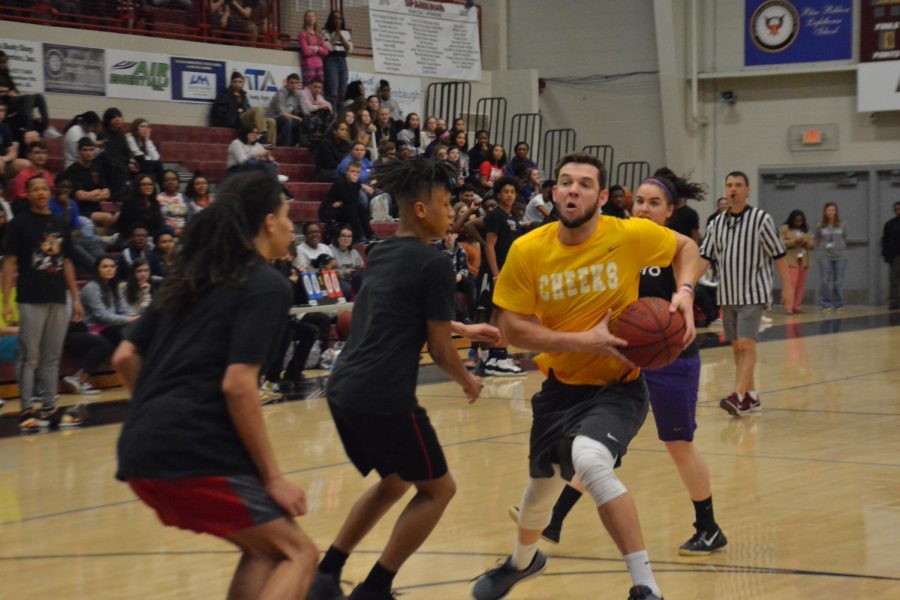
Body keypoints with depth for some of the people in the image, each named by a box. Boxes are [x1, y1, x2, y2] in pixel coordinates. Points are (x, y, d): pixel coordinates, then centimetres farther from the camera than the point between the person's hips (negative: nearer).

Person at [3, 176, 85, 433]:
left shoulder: (61, 224, 12)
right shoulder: (19, 224, -2)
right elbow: (10, 262, -4)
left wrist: (75, 297, 12)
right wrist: (6, 301, -11)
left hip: (58, 300, 5)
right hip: (31, 299, -5)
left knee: (52, 358, 9)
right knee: (29, 357, -2)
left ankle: (50, 409, 14)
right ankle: (27, 411, 3)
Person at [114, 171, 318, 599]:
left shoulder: (193, 278, 19)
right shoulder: (267, 285, -4)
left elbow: (125, 358, 18)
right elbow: (237, 386, -14)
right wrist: (273, 477, -9)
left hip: (141, 452, 8)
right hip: (196, 453, -8)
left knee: (263, 549, 19)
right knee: (298, 554, 1)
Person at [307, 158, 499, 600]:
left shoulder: (382, 254, 16)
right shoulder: (434, 264, -9)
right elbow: (439, 351, -4)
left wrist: (464, 328, 44)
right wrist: (467, 381, 15)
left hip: (343, 388, 8)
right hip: (384, 397, -8)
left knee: (394, 481, 27)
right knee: (437, 489, 10)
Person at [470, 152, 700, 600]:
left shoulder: (630, 235, -15)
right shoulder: (528, 251, -12)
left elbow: (685, 248, 5)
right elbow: (512, 327, -12)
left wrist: (684, 292, -14)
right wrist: (583, 341, -23)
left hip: (618, 384, -3)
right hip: (562, 385, 4)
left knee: (590, 460, -33)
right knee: (542, 487, 21)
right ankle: (522, 561, 57)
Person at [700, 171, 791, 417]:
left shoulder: (761, 219, -6)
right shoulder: (717, 223, 8)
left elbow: (778, 255, -3)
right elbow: (705, 256, 7)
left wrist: (787, 287, -5)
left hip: (753, 293, -6)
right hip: (727, 294, 6)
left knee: (746, 344, -15)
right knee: (736, 347, 9)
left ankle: (739, 396, -21)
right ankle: (751, 396, 19)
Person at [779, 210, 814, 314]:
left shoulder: (806, 230, 16)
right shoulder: (784, 229, 0)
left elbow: (813, 244, 14)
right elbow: (780, 243, -8)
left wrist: (806, 242, -8)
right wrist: (794, 241, -17)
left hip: (804, 261, 5)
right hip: (790, 261, -5)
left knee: (800, 285, 3)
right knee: (791, 284, -13)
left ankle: (796, 306, 7)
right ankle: (788, 307, -13)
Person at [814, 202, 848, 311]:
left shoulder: (841, 225, 4)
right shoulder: (820, 226, 4)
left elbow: (844, 239, 14)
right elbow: (817, 240, 12)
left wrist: (841, 248, 4)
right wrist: (820, 249, 1)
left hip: (840, 256, 0)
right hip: (825, 256, 0)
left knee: (838, 281, 2)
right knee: (825, 281, -5)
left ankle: (838, 304, 10)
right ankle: (826, 303, 2)